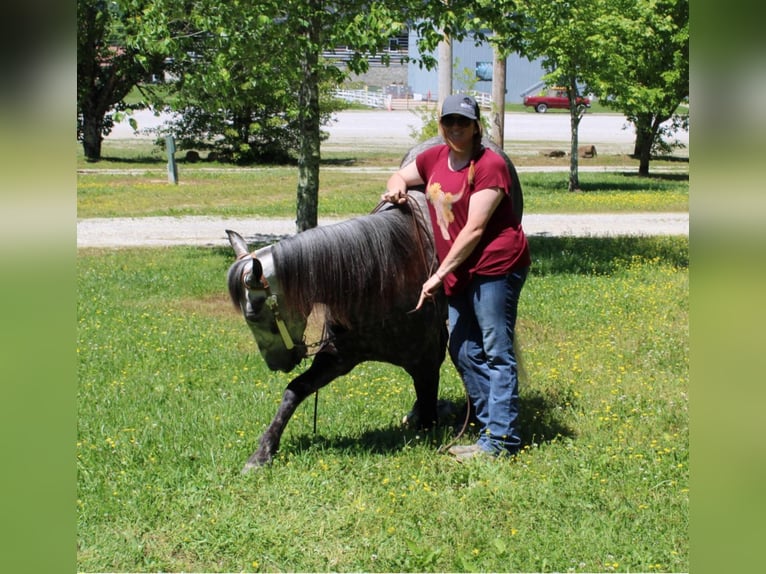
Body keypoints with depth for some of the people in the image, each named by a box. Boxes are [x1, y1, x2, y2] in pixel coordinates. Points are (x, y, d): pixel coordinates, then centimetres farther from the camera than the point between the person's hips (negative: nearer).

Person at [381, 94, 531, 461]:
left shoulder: (489, 165, -13)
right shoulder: (434, 158, 10)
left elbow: (475, 228, -17)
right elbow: (400, 177, 28)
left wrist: (439, 274, -16)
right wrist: (397, 188, 1)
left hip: (496, 266, -9)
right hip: (460, 274, 9)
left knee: (496, 352, -7)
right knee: (464, 352, 11)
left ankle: (501, 439, -6)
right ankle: (490, 428, 20)